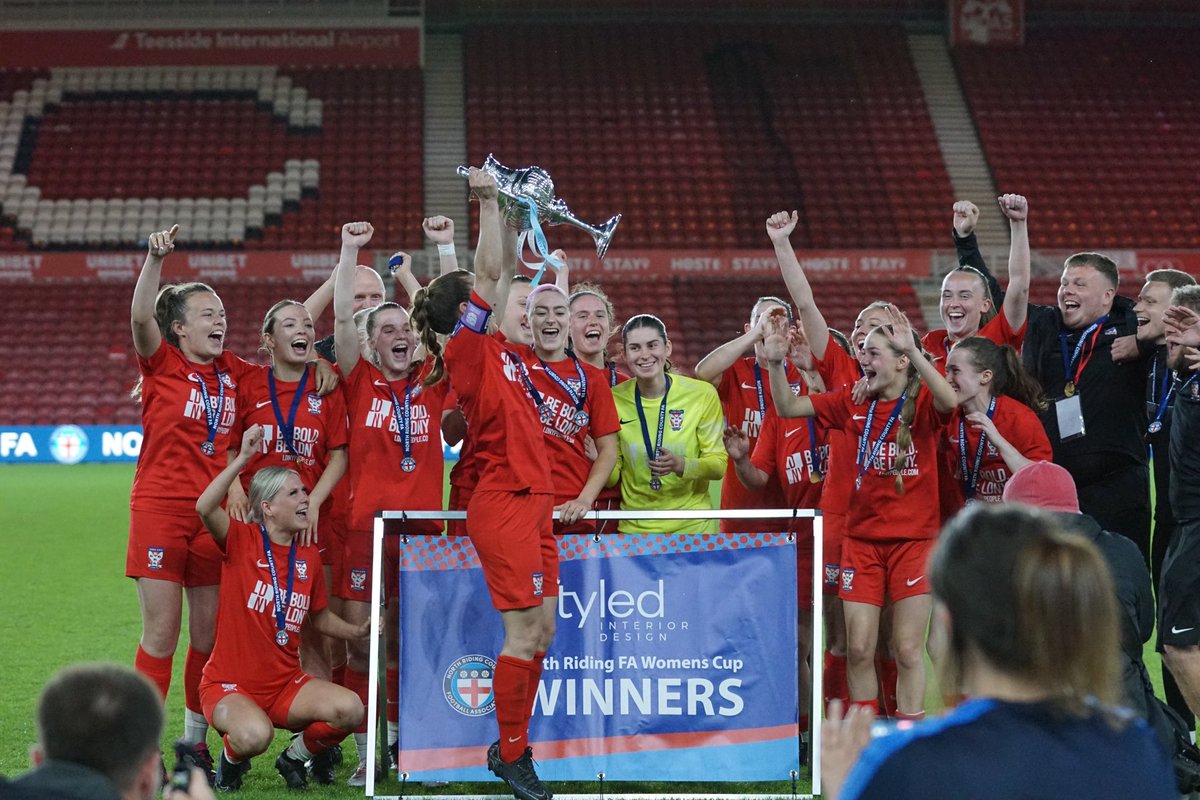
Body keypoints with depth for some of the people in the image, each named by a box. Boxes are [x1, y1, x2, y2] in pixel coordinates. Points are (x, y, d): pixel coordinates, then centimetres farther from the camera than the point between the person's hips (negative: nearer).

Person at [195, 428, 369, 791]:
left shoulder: (309, 556, 6)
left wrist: (358, 631, 3)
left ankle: (298, 756, 9)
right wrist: (243, 458, -33)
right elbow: (204, 508, -30)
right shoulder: (243, 540, -8)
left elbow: (320, 616, 21)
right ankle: (231, 760, 2)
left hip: (285, 684, 5)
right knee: (255, 735, -37)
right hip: (229, 685, -5)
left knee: (349, 709, -23)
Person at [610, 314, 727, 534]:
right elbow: (612, 476, 2)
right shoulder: (615, 400, -4)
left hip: (693, 525, -1)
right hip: (634, 529, 1)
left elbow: (718, 464, -5)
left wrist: (681, 465, -24)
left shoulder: (702, 394, -6)